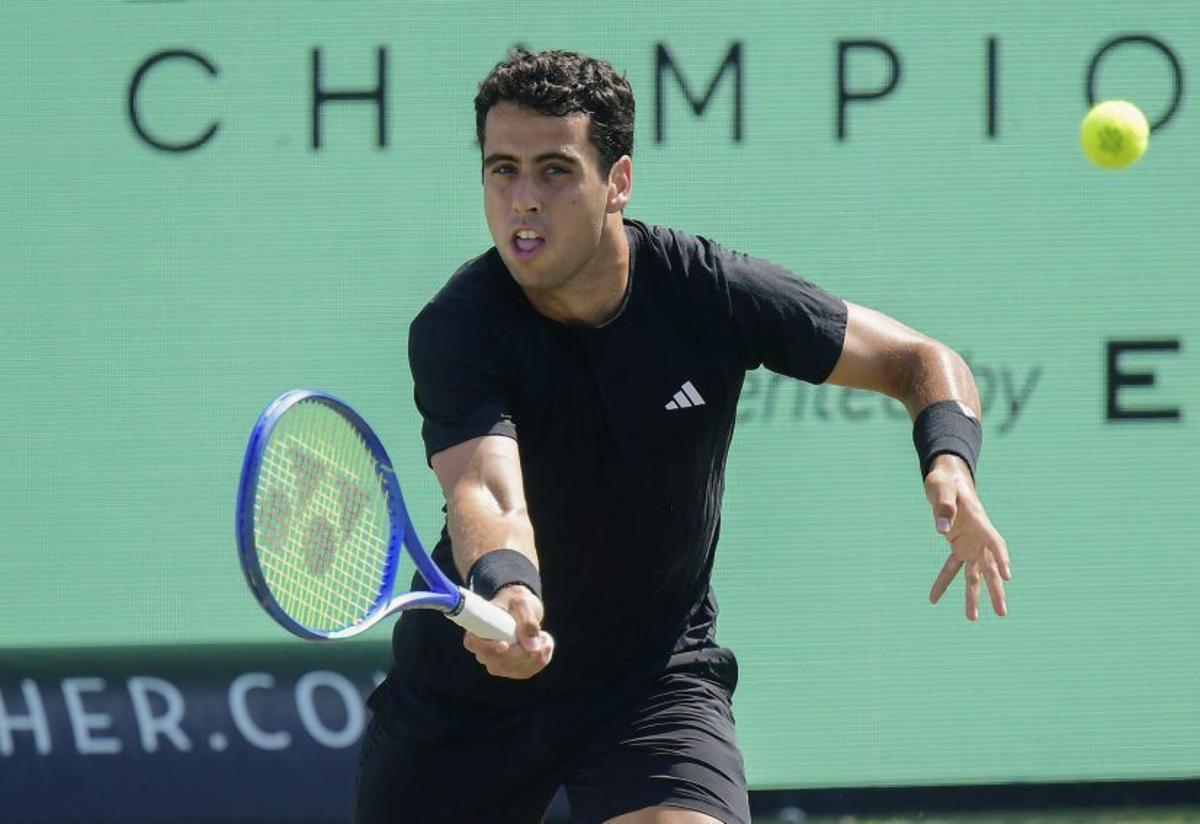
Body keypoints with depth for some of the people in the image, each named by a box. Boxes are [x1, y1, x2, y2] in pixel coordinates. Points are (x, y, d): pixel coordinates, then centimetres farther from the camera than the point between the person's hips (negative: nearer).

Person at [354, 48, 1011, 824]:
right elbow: (484, 494, -38)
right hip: (469, 679, 0)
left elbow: (921, 360, -6)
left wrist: (950, 467, -27)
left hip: (655, 673, 0)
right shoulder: (457, 329, -22)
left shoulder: (710, 289, -15)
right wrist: (504, 594, -61)